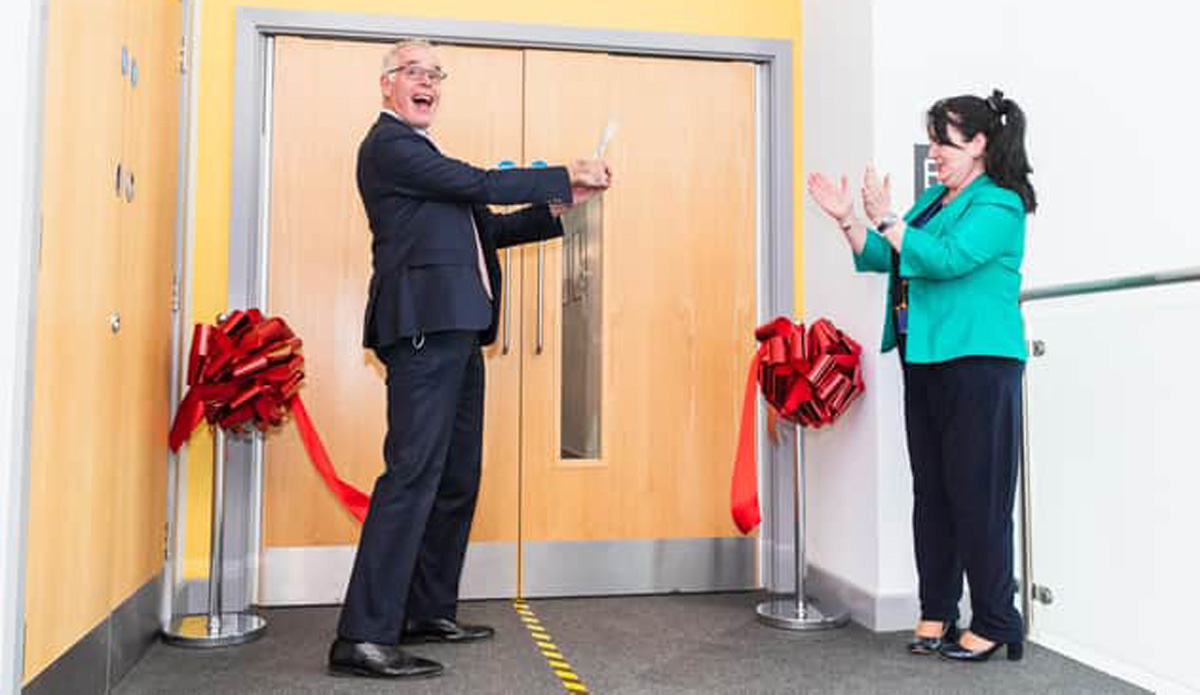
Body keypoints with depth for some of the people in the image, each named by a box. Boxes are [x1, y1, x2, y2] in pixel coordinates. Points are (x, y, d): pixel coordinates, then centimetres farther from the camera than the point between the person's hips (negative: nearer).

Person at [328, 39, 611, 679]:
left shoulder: (421, 152, 27)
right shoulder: (388, 144, -2)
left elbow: (483, 228, 24)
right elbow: (480, 183, -11)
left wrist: (558, 208, 15)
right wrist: (566, 176, -2)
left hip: (454, 331, 10)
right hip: (425, 325, -10)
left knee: (456, 478, 12)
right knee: (412, 473, -14)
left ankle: (429, 612, 23)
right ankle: (363, 637, -9)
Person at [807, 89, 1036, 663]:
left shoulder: (999, 206, -8)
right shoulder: (934, 199, 18)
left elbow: (945, 259, -23)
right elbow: (883, 259, 17)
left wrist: (884, 219, -18)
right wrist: (847, 220, 6)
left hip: (977, 364, -8)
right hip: (924, 362, 9)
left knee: (975, 494, -4)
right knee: (931, 492, 10)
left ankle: (995, 623, 9)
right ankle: (937, 614, 20)